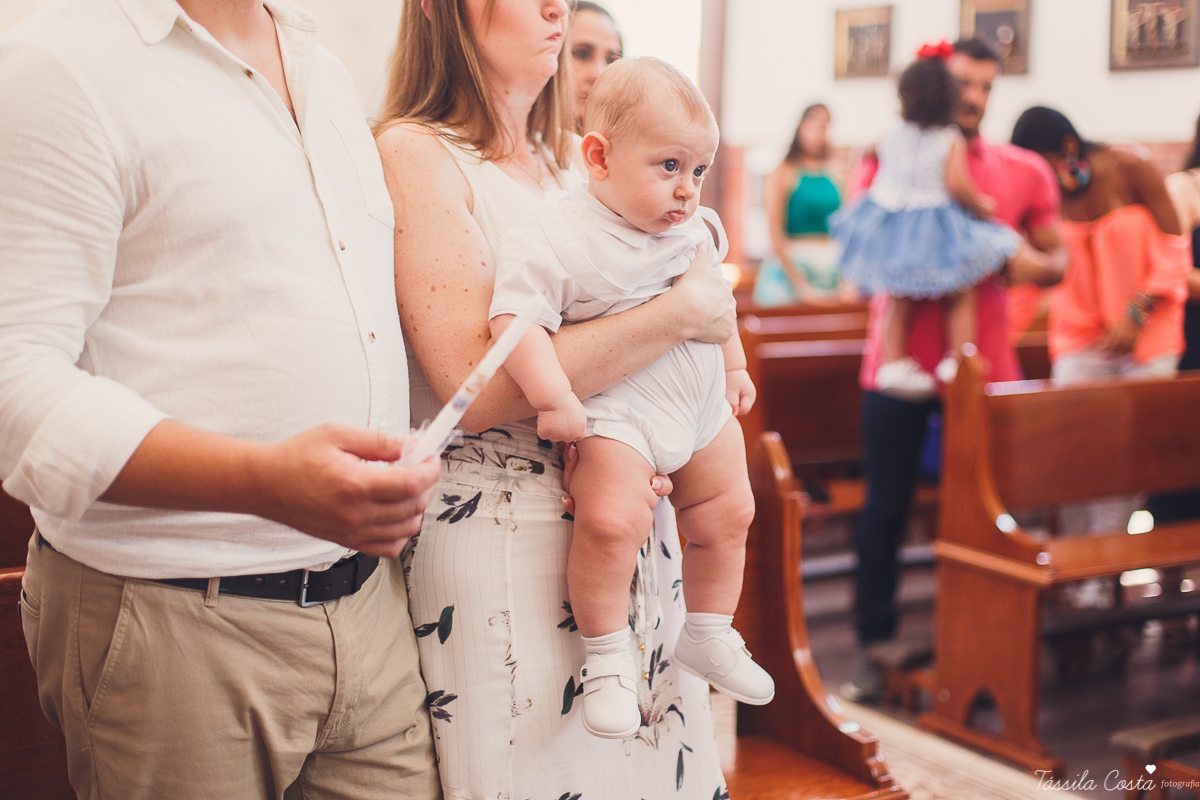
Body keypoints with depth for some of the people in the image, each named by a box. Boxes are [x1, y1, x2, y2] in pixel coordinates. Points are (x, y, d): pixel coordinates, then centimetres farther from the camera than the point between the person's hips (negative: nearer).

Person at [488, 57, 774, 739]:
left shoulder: (696, 228, 3)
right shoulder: (557, 241, -21)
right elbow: (516, 316, -26)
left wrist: (734, 366, 24)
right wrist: (553, 398, -31)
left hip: (702, 403, 7)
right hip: (615, 413, -7)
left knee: (728, 513, 13)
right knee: (612, 519, -26)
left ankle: (709, 637, 35)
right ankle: (607, 657, -5)